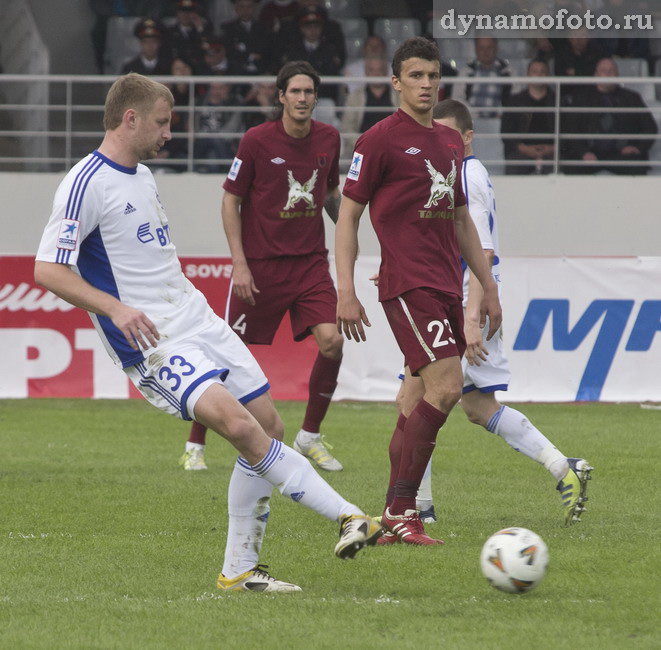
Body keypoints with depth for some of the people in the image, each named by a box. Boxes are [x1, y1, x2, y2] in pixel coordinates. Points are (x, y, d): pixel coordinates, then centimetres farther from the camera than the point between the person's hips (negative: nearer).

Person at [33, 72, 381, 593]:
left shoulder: (143, 176, 16)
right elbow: (47, 269, -19)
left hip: (199, 322, 9)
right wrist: (116, 308, -28)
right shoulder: (88, 183, -13)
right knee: (238, 423, -26)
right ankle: (348, 517, -27)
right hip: (153, 343, -9)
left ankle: (240, 569, 12)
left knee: (269, 427, 5)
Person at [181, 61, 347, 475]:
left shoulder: (329, 138, 4)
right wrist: (239, 264, -11)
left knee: (332, 342, -13)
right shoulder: (257, 141, -9)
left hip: (311, 261, 4)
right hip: (261, 265, -3)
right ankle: (195, 447, 12)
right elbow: (231, 200, -4)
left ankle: (310, 437, 6)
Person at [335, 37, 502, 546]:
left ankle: (395, 515, 11)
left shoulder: (451, 142, 18)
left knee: (422, 399, 6)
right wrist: (346, 291, -12)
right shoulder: (380, 140, -4)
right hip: (408, 284, -8)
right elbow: (348, 216, -4)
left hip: (447, 287, 8)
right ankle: (400, 508, -14)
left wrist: (489, 286, 23)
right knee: (446, 386, -19)